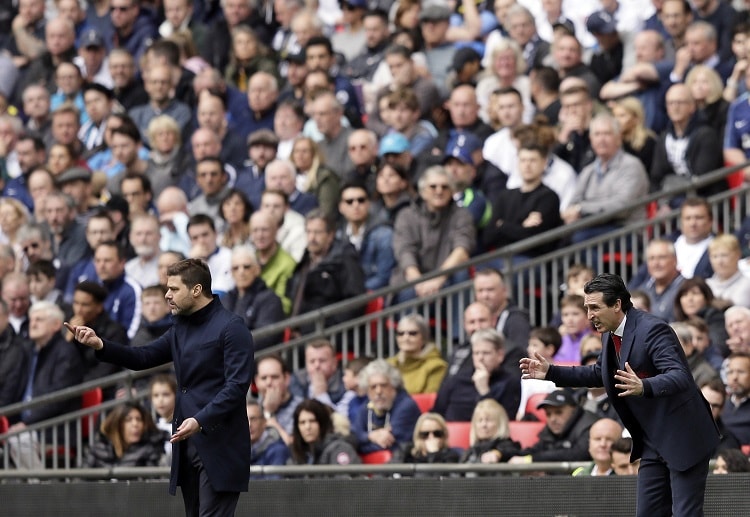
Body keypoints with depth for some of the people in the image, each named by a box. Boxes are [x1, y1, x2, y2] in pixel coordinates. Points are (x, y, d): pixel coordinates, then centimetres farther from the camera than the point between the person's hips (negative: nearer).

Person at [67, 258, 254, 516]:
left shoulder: (231, 327, -9)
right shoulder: (181, 327, 16)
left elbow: (237, 385, -17)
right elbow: (143, 357, 14)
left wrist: (201, 421, -27)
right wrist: (100, 345, -1)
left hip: (219, 446, -9)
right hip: (188, 444, 9)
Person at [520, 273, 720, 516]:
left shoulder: (652, 329, -21)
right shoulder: (610, 334, 6)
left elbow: (680, 377, -31)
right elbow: (600, 373, 24)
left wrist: (644, 387, -50)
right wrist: (551, 372, 16)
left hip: (683, 438, -9)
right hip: (653, 441, 9)